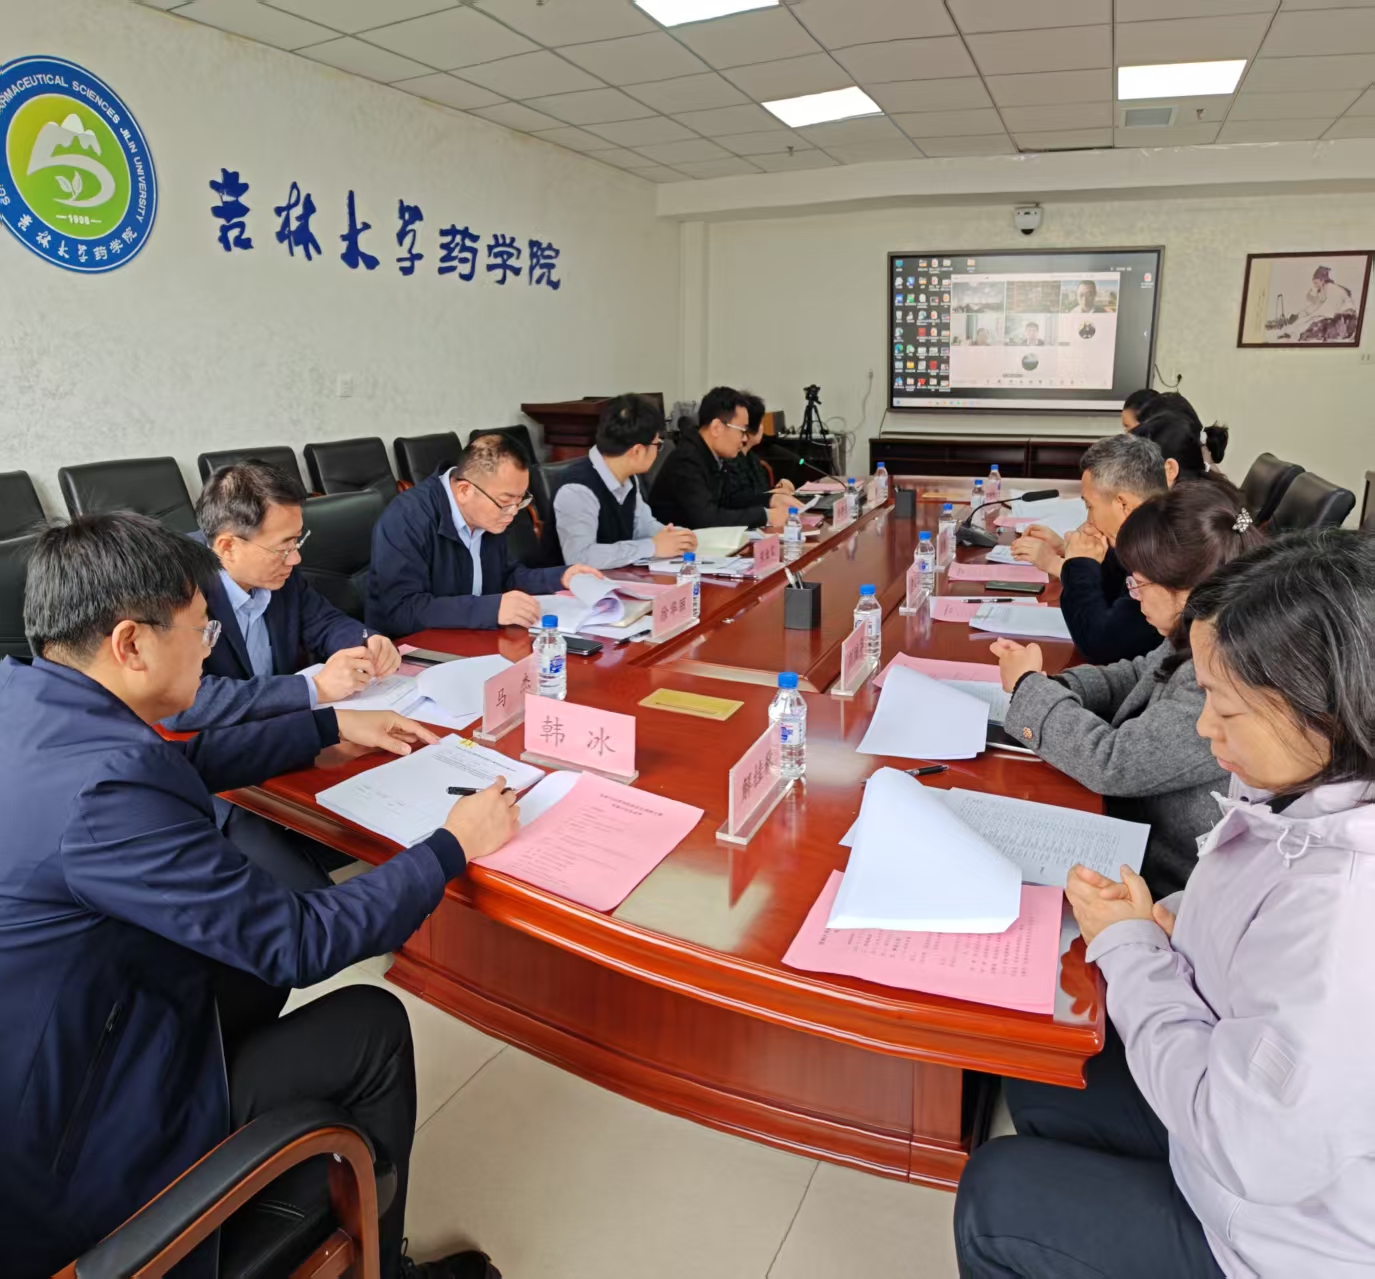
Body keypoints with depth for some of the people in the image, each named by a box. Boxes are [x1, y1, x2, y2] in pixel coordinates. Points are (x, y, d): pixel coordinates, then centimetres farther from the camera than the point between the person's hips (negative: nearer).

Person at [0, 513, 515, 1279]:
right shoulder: (102, 786, -33)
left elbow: (187, 765, 12)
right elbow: (302, 943, -25)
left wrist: (332, 724, 16)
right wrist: (452, 846, -13)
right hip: (64, 1155, -9)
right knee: (372, 1026, 0)